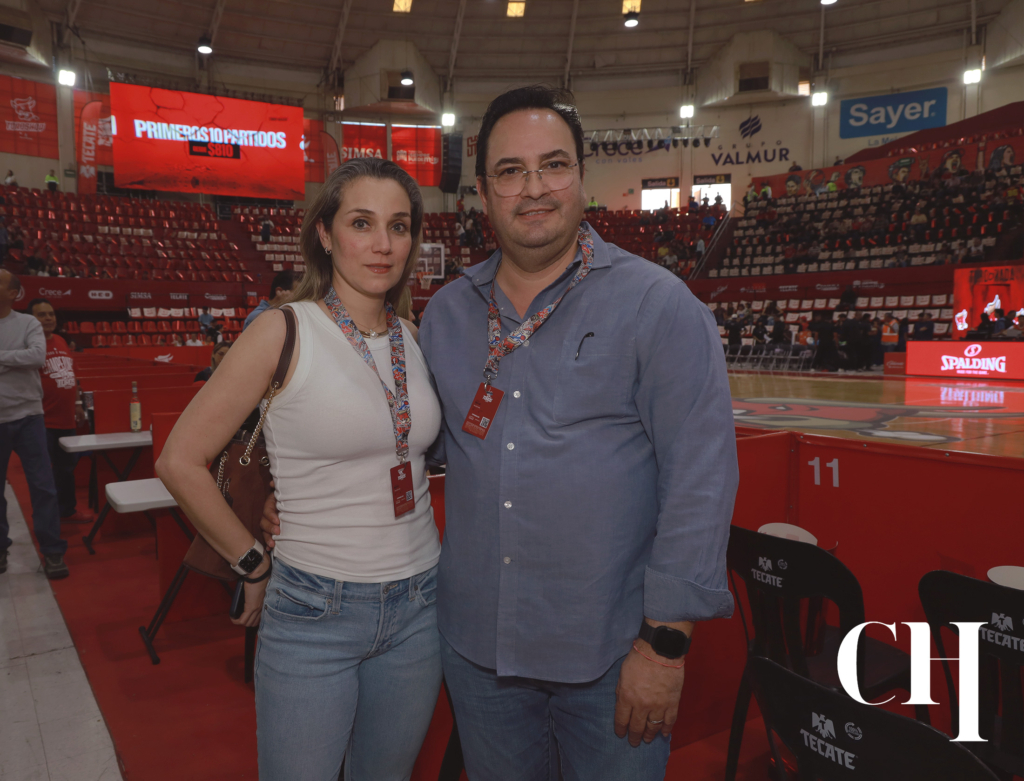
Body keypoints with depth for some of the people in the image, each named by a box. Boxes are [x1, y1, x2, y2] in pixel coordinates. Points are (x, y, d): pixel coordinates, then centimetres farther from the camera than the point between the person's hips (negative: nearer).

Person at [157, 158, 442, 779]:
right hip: (314, 611, -5)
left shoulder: (414, 338, 3)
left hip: (418, 605, 5)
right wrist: (255, 566, -5)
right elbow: (181, 461, -9)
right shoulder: (284, 332, -12)